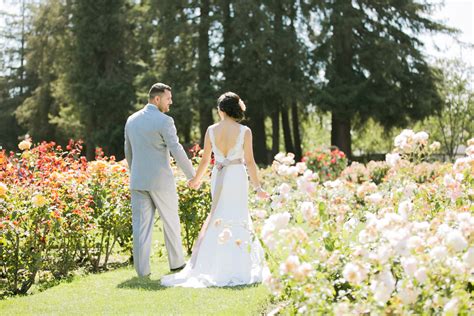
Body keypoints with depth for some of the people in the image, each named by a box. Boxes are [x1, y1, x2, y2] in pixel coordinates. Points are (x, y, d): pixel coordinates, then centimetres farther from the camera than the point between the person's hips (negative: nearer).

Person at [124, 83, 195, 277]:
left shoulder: (131, 120, 9)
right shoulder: (164, 121, -12)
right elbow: (177, 151, -15)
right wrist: (192, 175, -6)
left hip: (138, 181, 5)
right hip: (161, 180, -5)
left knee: (141, 225, 5)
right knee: (170, 221, 12)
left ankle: (142, 269, 3)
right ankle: (176, 262, 23)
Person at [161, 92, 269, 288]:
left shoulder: (211, 130, -2)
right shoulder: (244, 131, -8)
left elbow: (205, 160, 3)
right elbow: (249, 162, -7)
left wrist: (196, 180, 20)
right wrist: (258, 187, 1)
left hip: (218, 177, 2)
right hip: (238, 177, -2)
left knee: (219, 218, 14)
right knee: (238, 219, 6)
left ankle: (216, 266, 12)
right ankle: (236, 268, 6)